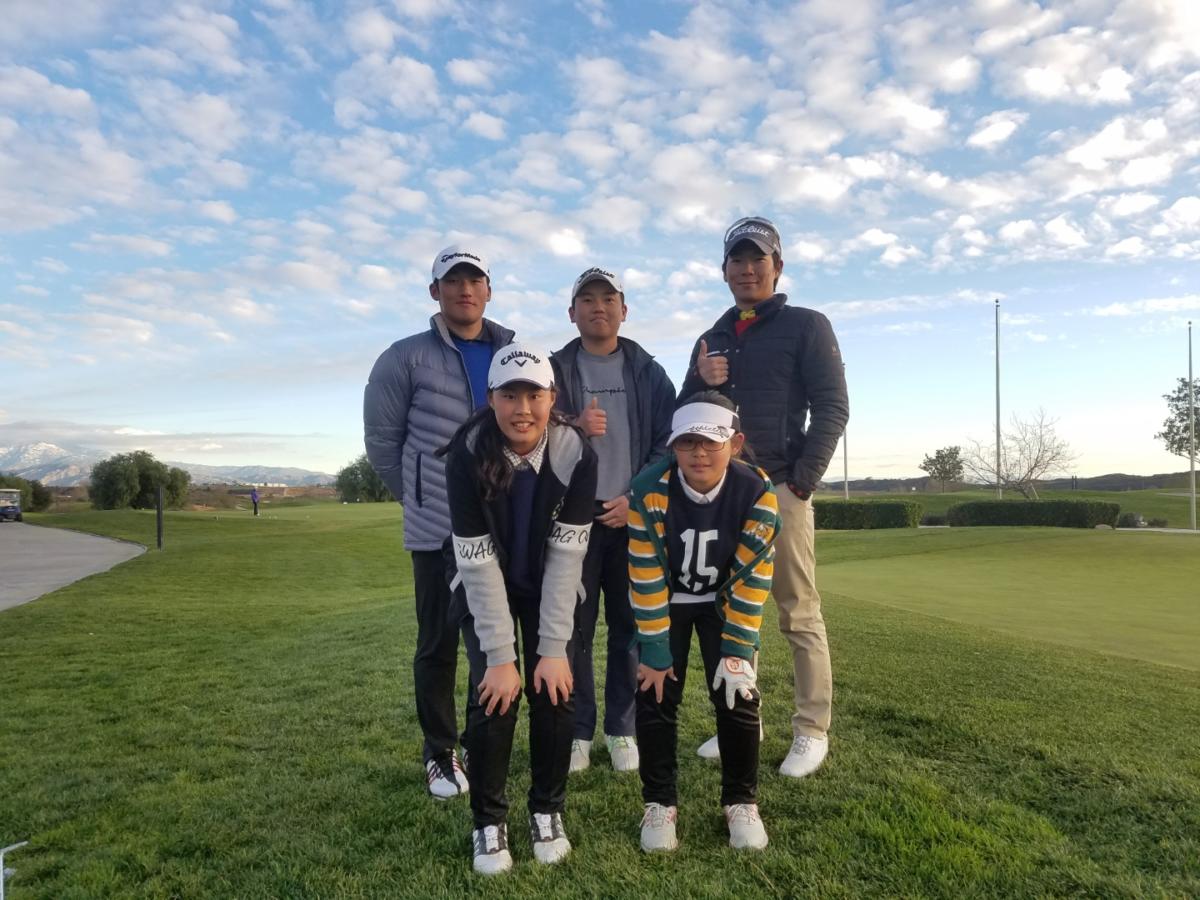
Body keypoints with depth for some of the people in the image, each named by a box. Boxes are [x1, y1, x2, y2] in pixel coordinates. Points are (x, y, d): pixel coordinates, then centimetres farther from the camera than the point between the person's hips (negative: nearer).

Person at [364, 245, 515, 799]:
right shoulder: (407, 358, -4)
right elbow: (382, 439, 2)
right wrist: (419, 497, 7)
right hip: (438, 530, -3)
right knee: (438, 645, 6)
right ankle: (439, 753, 24)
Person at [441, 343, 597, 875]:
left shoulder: (575, 453, -25)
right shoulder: (467, 454, -28)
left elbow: (566, 554, -22)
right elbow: (477, 561, -26)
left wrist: (553, 648, -23)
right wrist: (501, 655, -25)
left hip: (550, 586, 1)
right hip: (483, 586, -1)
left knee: (554, 689, -7)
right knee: (492, 693, -11)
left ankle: (548, 811, 16)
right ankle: (488, 822, 9)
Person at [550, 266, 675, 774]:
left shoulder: (647, 371, 9)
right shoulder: (555, 369, 7)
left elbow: (669, 441, 3)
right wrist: (573, 429, -18)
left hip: (632, 515, 1)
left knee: (629, 626, 5)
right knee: (574, 626, 2)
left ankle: (621, 729, 17)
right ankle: (578, 731, 14)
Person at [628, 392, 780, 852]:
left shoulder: (757, 492, -26)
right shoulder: (650, 491, -29)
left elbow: (752, 578, -19)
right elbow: (646, 579, -22)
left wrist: (737, 651, -19)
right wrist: (655, 651, -18)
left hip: (723, 602, 1)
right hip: (666, 601, 0)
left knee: (738, 696, -5)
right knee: (656, 694, -6)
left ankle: (741, 802, 15)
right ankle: (659, 804, 12)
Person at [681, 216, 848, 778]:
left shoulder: (806, 326, 2)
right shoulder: (712, 340, 17)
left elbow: (832, 408, -6)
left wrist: (802, 481, -14)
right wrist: (702, 384, -4)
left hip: (779, 490, -5)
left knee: (800, 616, -1)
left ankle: (811, 731, 9)